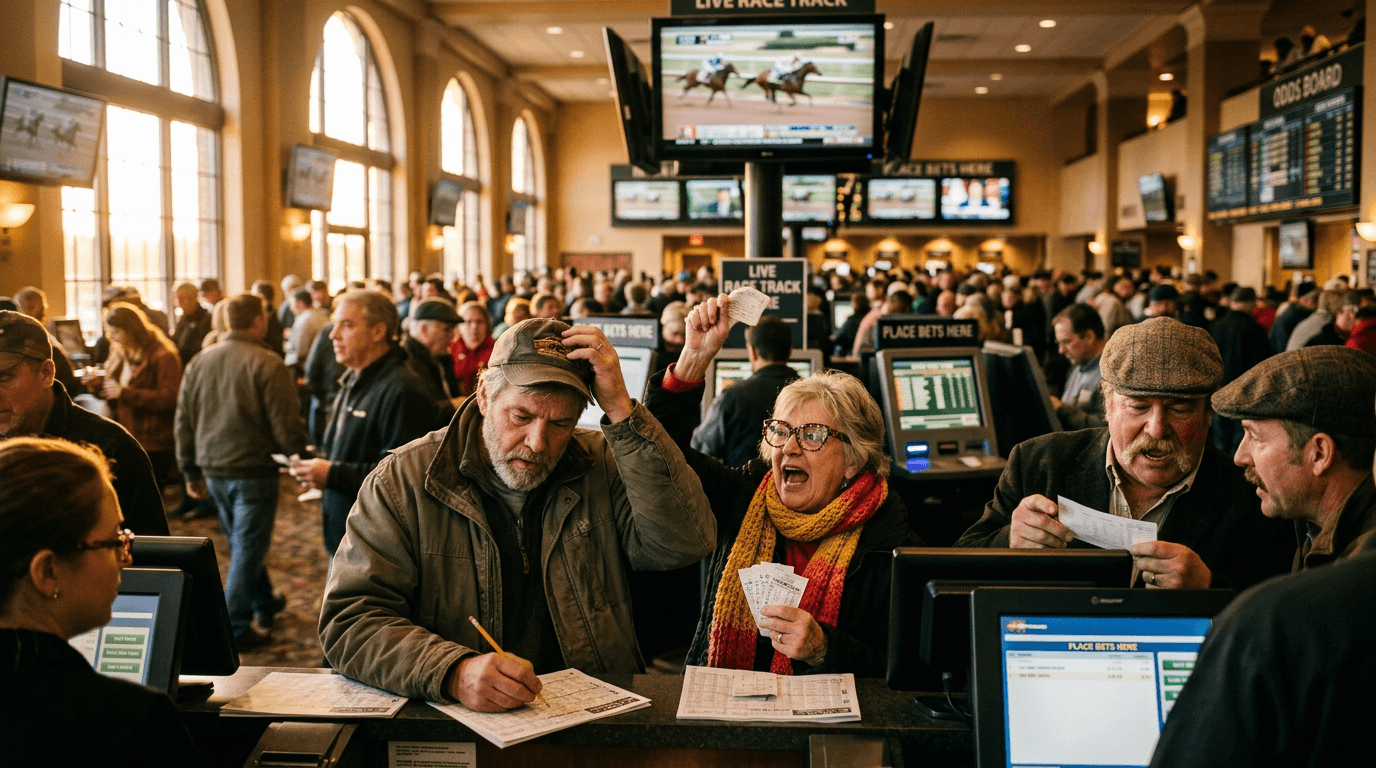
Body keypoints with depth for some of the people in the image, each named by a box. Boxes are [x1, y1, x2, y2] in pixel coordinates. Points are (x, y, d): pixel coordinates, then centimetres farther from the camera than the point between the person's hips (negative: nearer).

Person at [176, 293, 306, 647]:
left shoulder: (200, 361, 4)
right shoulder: (267, 364, -15)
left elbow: (183, 421, 10)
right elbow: (286, 426, -16)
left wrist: (191, 472, 17)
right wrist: (298, 450, 4)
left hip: (213, 470, 7)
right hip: (253, 469, -7)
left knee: (241, 542, 22)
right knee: (248, 547, 3)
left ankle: (265, 603, 39)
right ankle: (234, 627, 5)